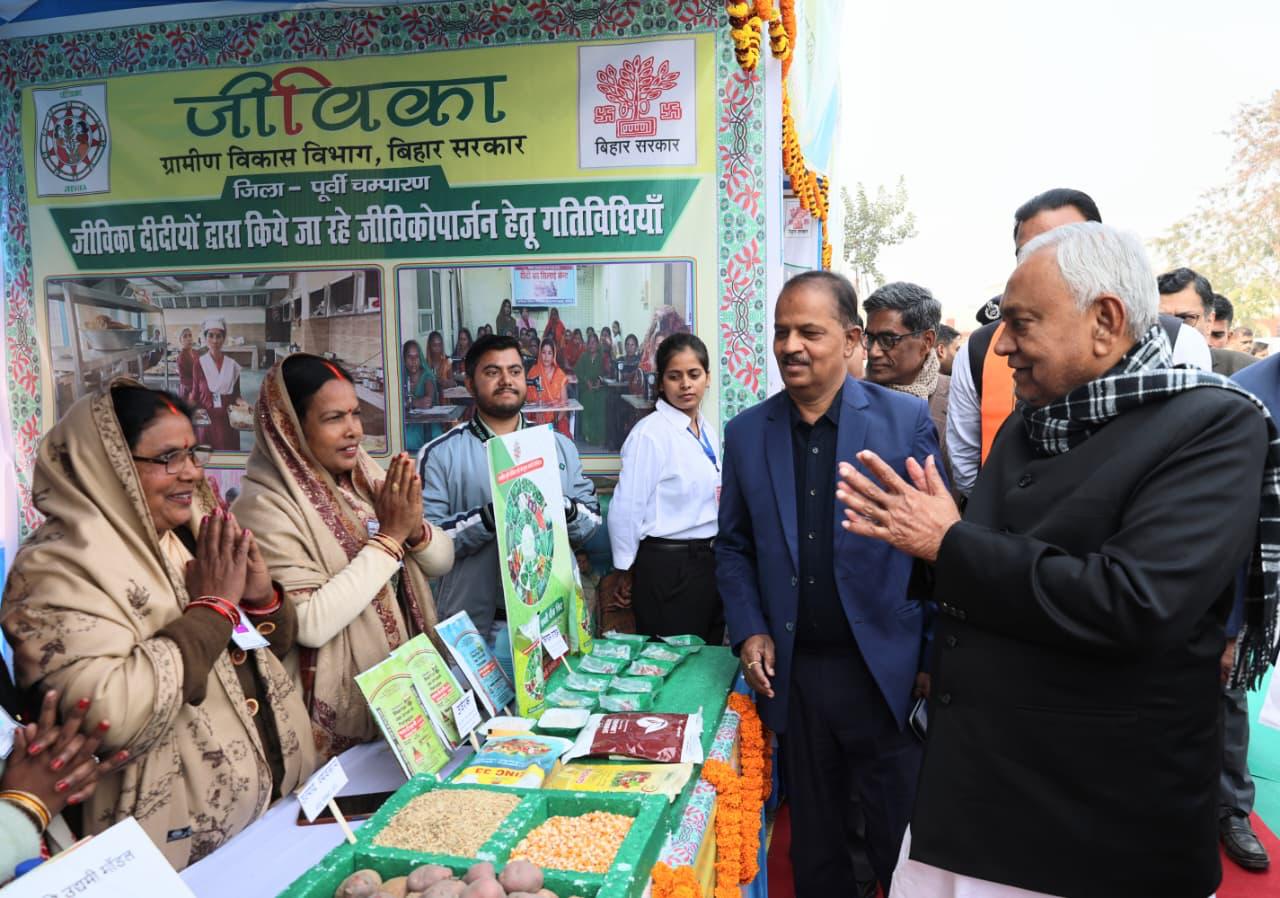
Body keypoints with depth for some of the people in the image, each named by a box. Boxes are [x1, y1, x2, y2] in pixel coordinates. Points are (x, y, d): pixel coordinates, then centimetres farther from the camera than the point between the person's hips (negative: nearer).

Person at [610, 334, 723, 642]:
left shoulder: (708, 432, 10)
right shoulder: (649, 433, -14)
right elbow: (626, 510, -14)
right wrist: (628, 571, -5)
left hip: (711, 562, 7)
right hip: (669, 567, -7)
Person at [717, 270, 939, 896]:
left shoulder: (906, 419, -5)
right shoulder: (746, 432, 3)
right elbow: (733, 545, 10)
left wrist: (934, 658, -6)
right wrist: (748, 630, -2)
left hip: (886, 672, -2)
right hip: (792, 674, 3)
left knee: (902, 845, 12)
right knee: (814, 846, 19)